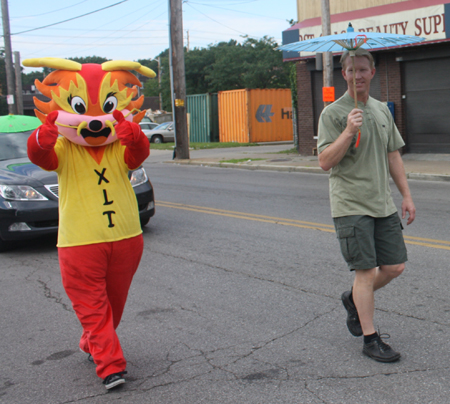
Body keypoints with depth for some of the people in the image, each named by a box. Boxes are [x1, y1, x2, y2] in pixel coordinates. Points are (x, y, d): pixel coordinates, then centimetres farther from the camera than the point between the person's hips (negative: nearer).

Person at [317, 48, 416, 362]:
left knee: (395, 266, 8)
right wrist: (349, 132, -26)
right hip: (350, 205, -6)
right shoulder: (333, 113, -7)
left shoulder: (382, 110, 14)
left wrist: (407, 195, 15)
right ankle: (371, 339, 8)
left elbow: (393, 155, 18)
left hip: (383, 204, 7)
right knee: (366, 271, -5)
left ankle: (354, 299, 32)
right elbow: (325, 162, -14)